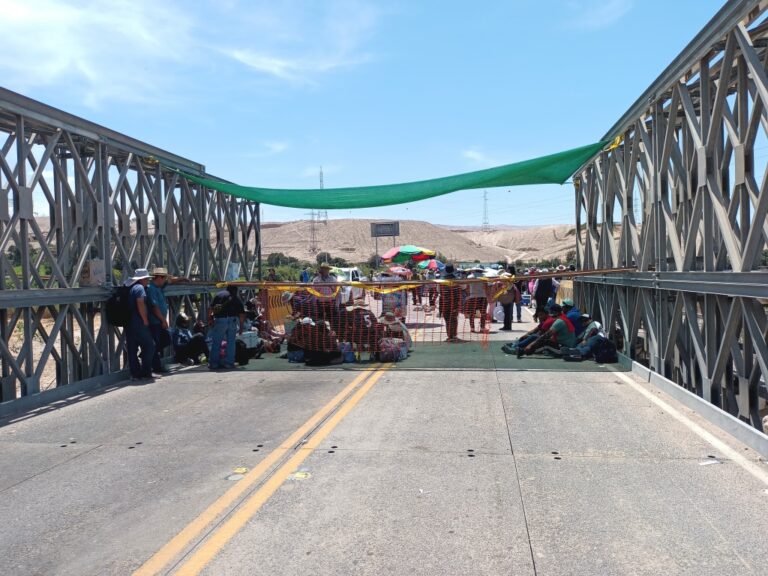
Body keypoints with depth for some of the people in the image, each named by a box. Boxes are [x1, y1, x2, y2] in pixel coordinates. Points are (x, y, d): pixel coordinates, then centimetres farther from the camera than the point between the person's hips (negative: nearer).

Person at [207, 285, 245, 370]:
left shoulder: (219, 295, 17)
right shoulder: (237, 299, 20)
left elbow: (211, 308, 5)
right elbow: (242, 314, 12)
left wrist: (209, 319, 7)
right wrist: (241, 327, 15)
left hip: (220, 319, -1)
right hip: (233, 320, 1)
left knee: (216, 342, 5)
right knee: (231, 342, 10)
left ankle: (213, 363, 5)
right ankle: (229, 362, 10)